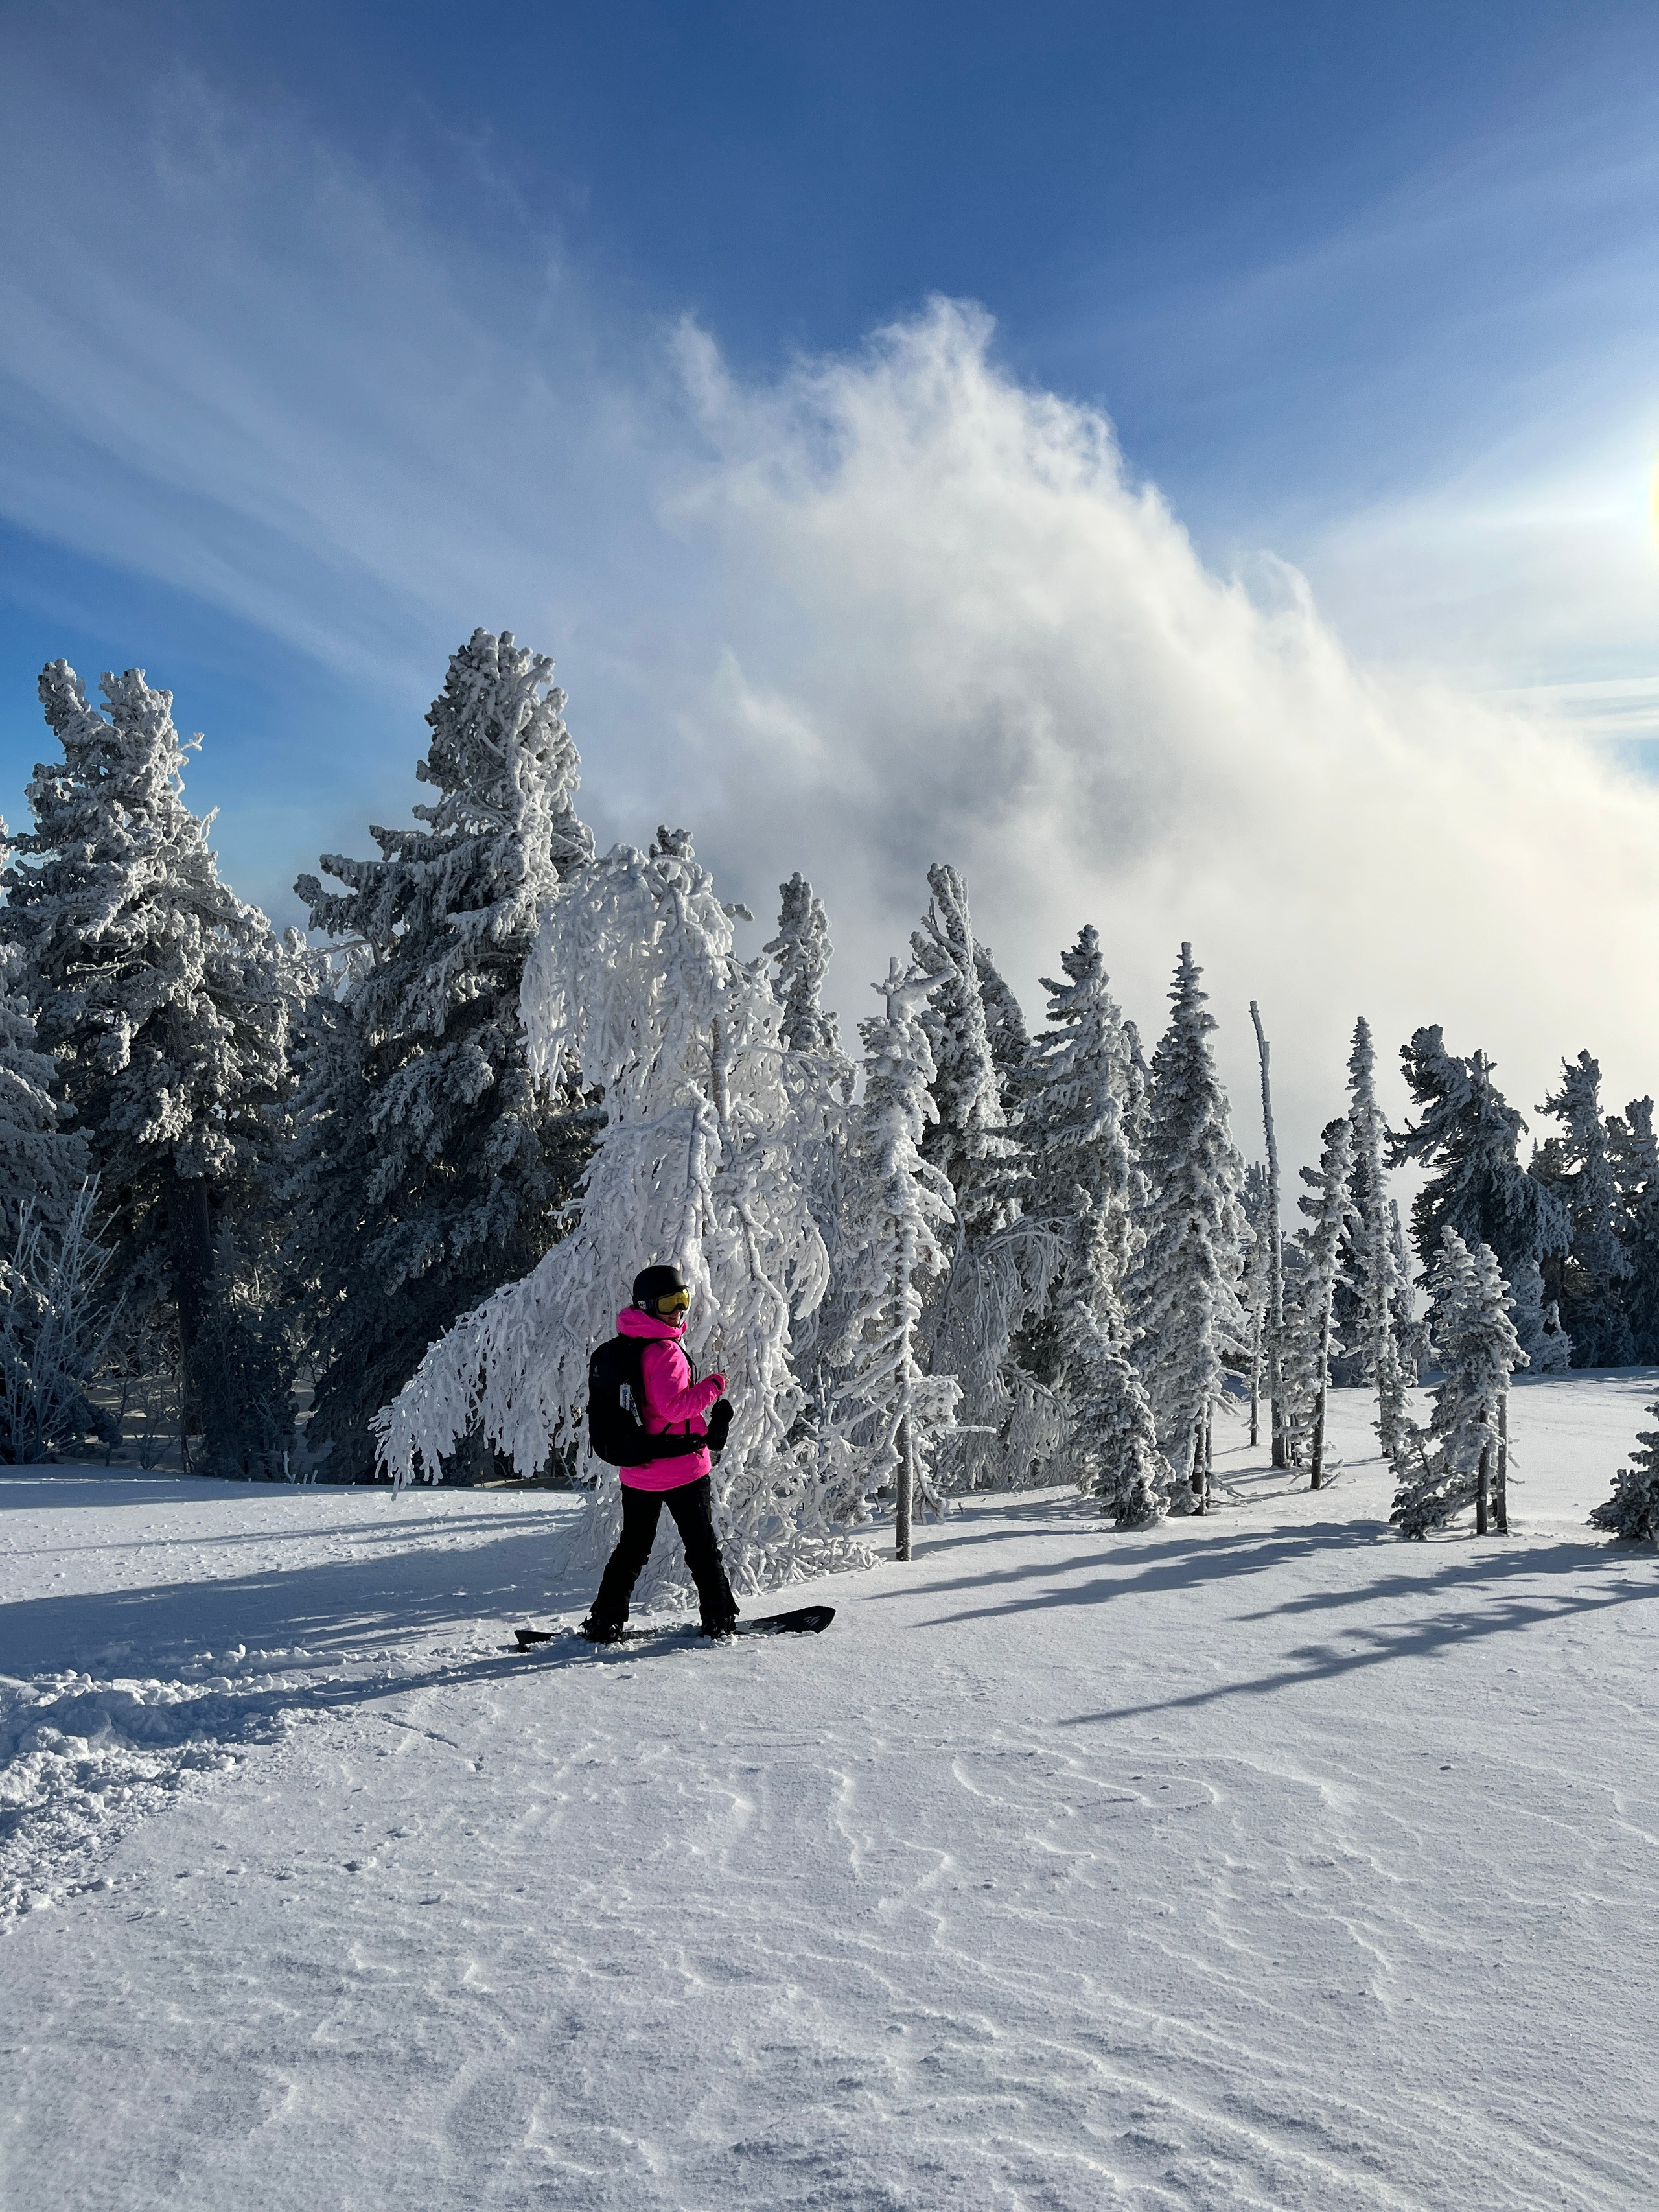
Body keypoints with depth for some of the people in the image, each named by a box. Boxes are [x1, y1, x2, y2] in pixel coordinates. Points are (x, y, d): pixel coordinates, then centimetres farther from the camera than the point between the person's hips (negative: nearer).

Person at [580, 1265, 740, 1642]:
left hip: (636, 1472, 8)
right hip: (681, 1468, -7)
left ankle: (604, 1622, 14)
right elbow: (674, 1406, -25)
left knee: (632, 1547, 15)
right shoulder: (665, 1351, -19)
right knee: (703, 1545, 6)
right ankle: (719, 1618, 14)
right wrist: (713, 1386, -14)